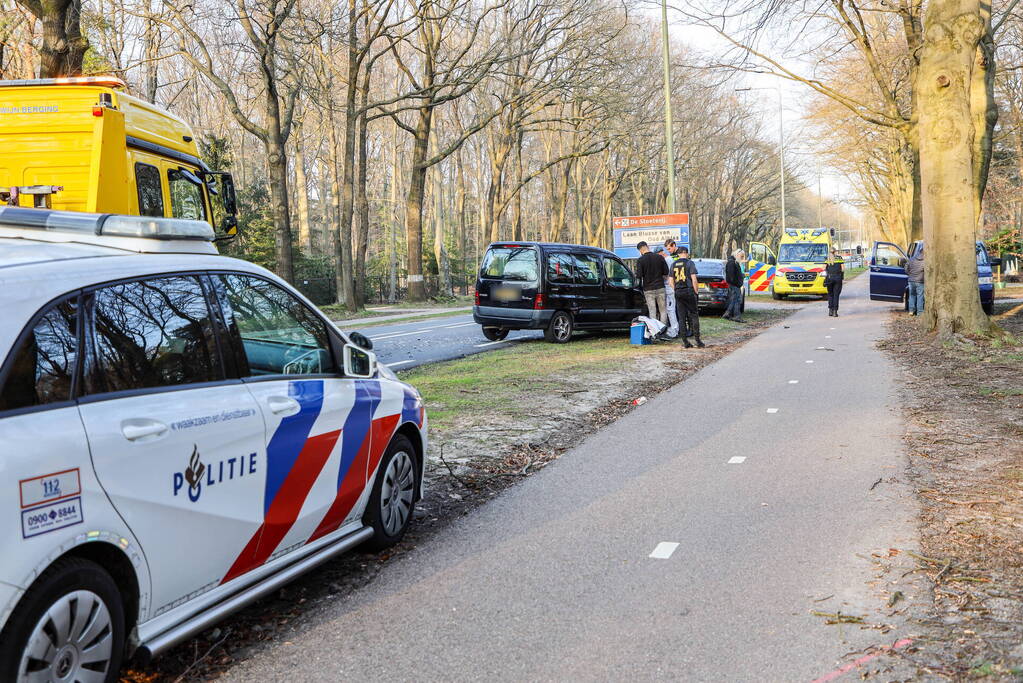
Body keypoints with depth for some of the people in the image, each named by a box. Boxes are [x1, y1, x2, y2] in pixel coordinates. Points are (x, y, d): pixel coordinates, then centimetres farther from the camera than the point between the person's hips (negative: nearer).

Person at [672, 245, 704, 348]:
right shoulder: (690, 263, -4)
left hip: (678, 292, 4)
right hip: (689, 291, -4)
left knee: (682, 317, 6)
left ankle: (685, 341, 5)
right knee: (694, 315, 1)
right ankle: (697, 339, -4)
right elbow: (694, 279, -9)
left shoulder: (674, 264, 10)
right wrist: (696, 291, -1)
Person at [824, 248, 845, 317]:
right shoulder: (839, 258, 4)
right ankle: (835, 311, -1)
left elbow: (824, 268, -1)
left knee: (830, 294, 14)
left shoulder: (828, 259, 8)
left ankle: (830, 310, 4)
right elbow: (842, 268, -3)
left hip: (829, 278, 1)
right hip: (838, 278, -1)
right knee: (836, 295, 3)